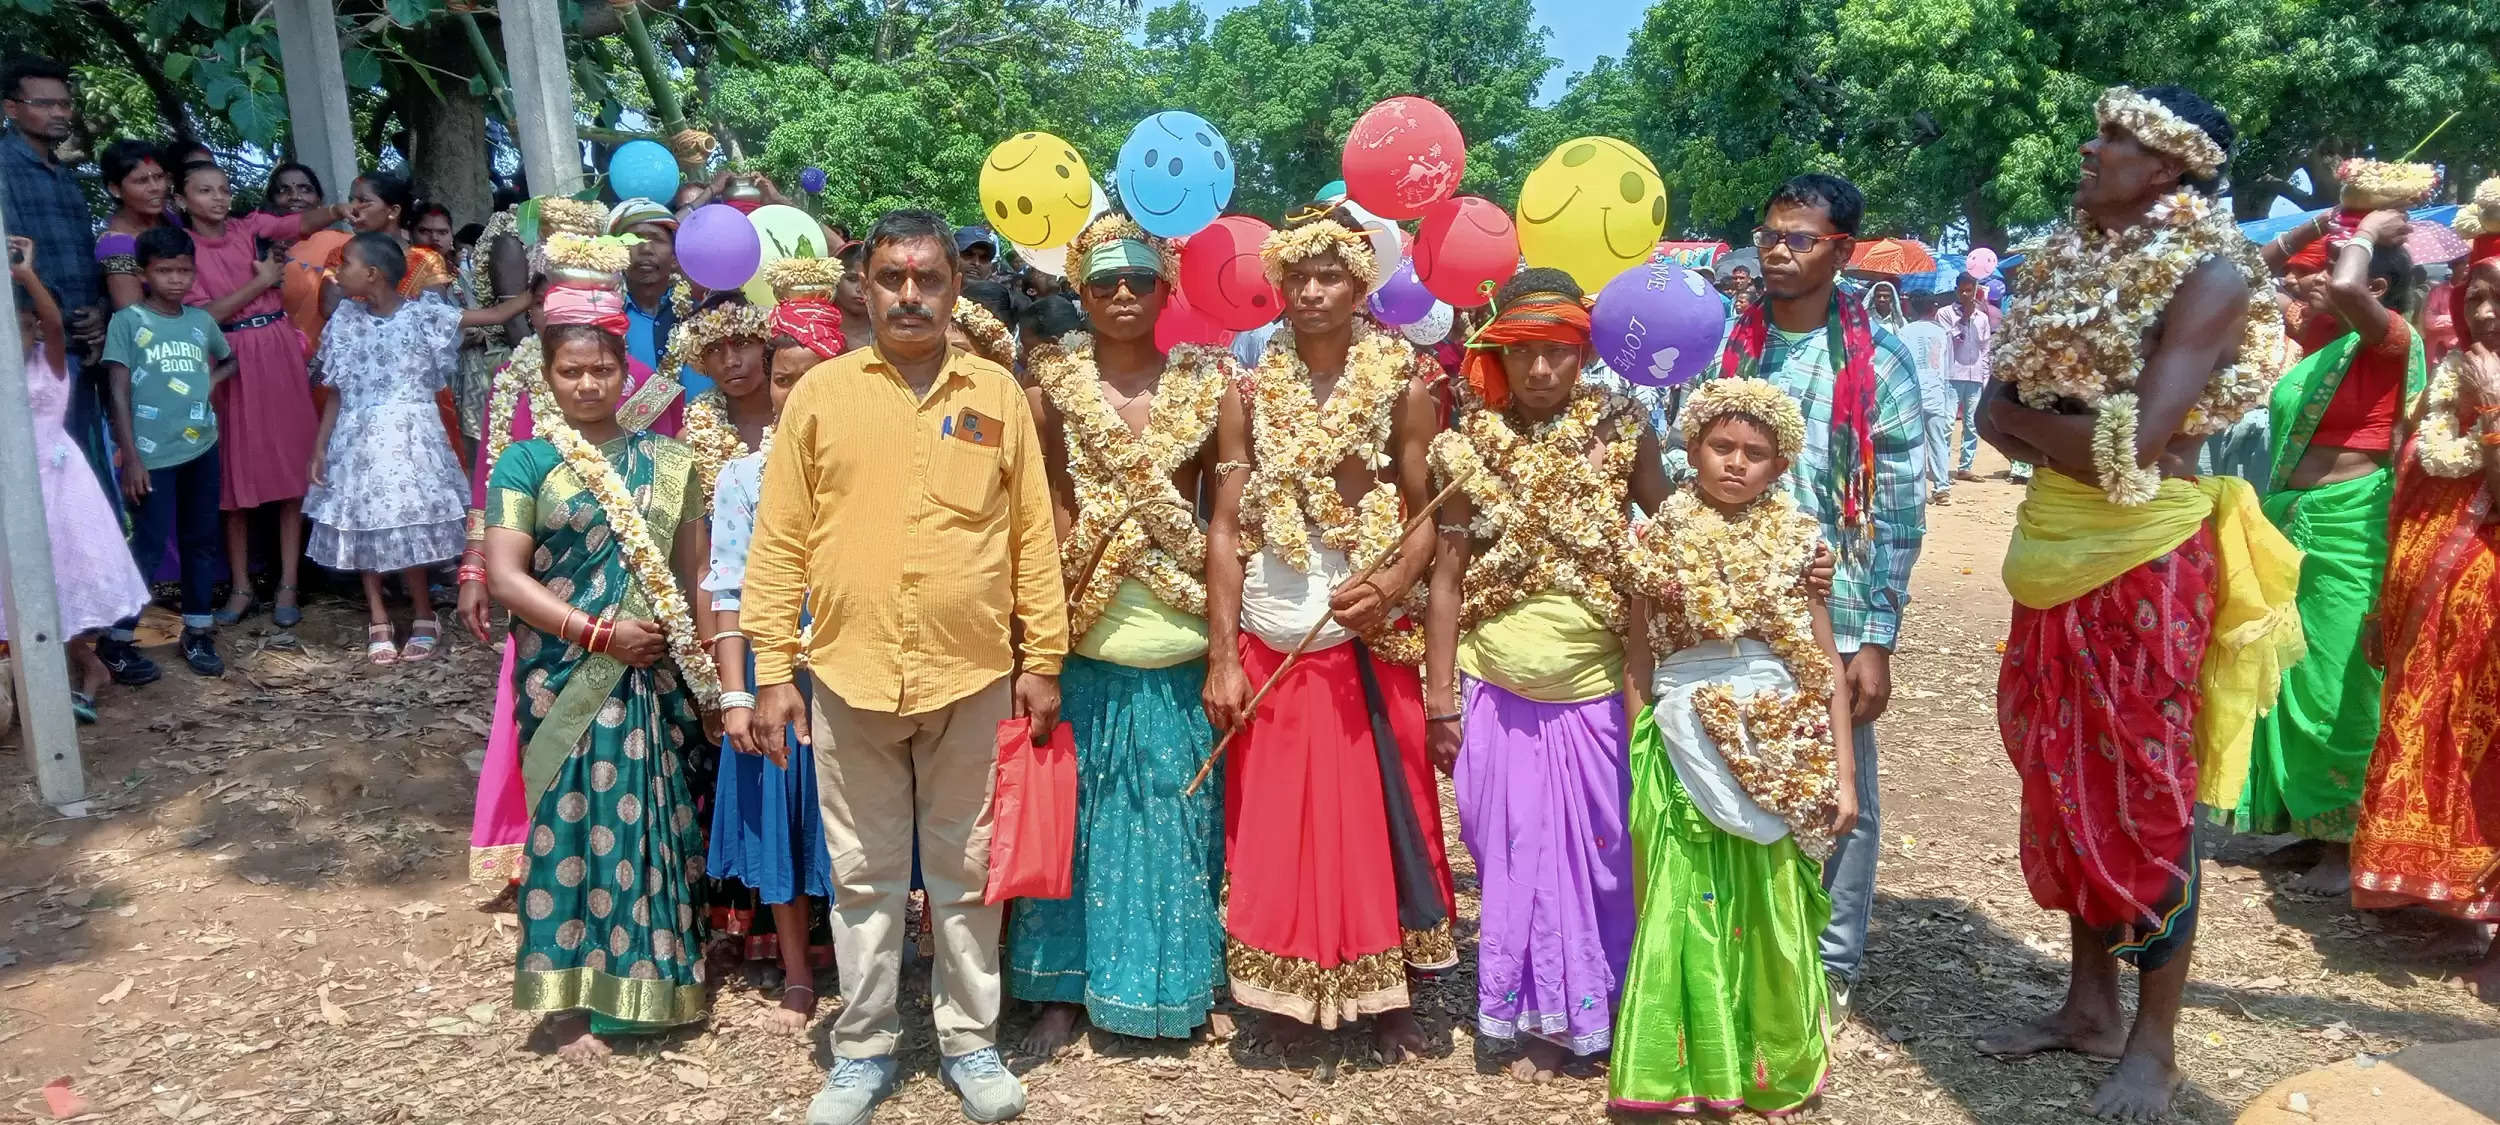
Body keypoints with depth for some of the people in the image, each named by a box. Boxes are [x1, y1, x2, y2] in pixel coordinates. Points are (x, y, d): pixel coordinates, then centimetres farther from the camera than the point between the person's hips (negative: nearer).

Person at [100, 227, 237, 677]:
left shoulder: (202, 319, 6)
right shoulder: (128, 321, -6)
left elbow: (230, 360, 26)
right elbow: (119, 392, -7)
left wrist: (211, 382, 4)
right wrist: (130, 457, -11)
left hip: (202, 448, 5)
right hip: (153, 455, -5)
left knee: (202, 540, 10)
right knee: (149, 547, -3)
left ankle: (198, 631, 21)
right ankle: (116, 638, 11)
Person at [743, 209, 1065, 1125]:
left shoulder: (997, 394, 4)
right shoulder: (820, 393, 1)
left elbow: (1033, 535, 5)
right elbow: (780, 541, 1)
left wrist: (1042, 658, 2)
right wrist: (774, 669, -3)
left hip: (974, 677, 0)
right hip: (849, 675, 0)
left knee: (966, 872, 12)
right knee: (864, 874, 12)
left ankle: (970, 1040, 28)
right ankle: (863, 1050, 28)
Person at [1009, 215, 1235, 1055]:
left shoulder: (1209, 386, 1)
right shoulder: (1051, 387, 0)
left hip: (1178, 660, 1)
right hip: (1081, 654, 0)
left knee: (1174, 825, 11)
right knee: (1074, 821, 9)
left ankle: (1177, 990, 28)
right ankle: (1062, 990, 24)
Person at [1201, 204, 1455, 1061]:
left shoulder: (1403, 382, -2)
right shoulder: (1253, 389, 2)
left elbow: (1428, 512, -2)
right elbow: (1226, 524, 0)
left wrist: (1390, 588, -22)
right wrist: (1220, 657, -5)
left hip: (1369, 638, -1)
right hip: (1270, 644, 1)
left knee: (1378, 817, 7)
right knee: (1275, 824, 8)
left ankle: (1387, 994, 22)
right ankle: (1287, 993, 23)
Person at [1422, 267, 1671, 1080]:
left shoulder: (1622, 433, -5)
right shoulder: (1469, 447, -3)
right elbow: (1448, 578, 0)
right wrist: (1440, 699, 0)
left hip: (1597, 694, 0)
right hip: (1498, 694, 1)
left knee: (1601, 855, 11)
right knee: (1520, 855, 10)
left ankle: (1604, 1012, 30)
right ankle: (1542, 1019, 26)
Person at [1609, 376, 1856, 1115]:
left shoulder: (1795, 541, 2)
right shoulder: (1661, 542, 1)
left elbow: (1827, 662, 3)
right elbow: (1639, 656, 5)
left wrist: (1842, 771, 0)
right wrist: (1641, 756, 2)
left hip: (1780, 753, 1)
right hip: (1687, 749, 0)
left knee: (1770, 910, 9)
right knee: (1688, 906, 4)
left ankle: (1774, 1070, 26)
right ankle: (1686, 1068, 18)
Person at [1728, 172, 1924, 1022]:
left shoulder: (1879, 362, -4)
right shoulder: (1731, 347, 5)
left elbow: (1899, 515, -5)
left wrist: (1877, 643, -9)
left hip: (1833, 616, -3)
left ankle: (1832, 965, 24)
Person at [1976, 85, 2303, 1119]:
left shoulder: (2210, 275, -12)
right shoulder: (2066, 260, 9)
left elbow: (2135, 445, -21)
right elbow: (1997, 421, 6)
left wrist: (2023, 416, -7)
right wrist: (2072, 444, -13)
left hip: (2146, 557, -7)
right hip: (2055, 546, 7)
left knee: (2145, 796, 2)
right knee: (2063, 780, 14)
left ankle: (2154, 1042, 18)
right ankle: (2090, 1005, 29)